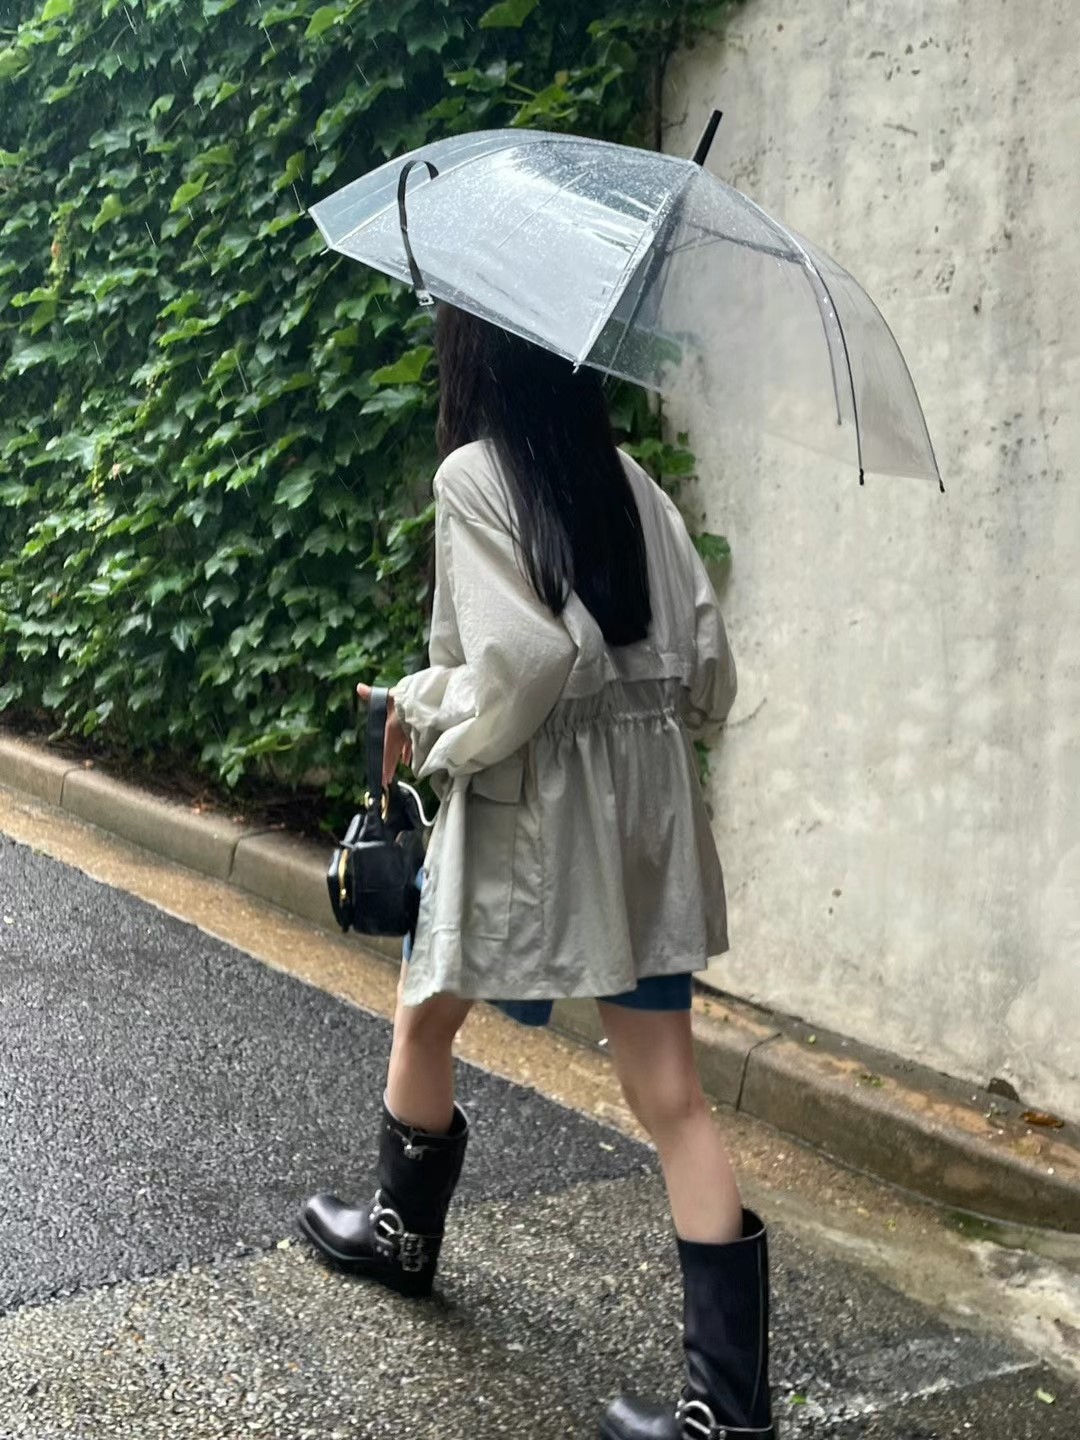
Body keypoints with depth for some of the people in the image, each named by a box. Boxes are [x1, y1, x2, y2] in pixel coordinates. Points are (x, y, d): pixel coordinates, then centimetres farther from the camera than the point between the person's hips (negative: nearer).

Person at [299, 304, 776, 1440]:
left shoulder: (475, 475, -10)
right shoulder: (627, 480, 8)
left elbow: (521, 659, -20)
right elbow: (705, 662, 6)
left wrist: (425, 718, -4)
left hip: (529, 805, -5)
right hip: (648, 811, 6)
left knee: (424, 1021, 22)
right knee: (668, 1093, 3)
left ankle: (402, 1232, 44)